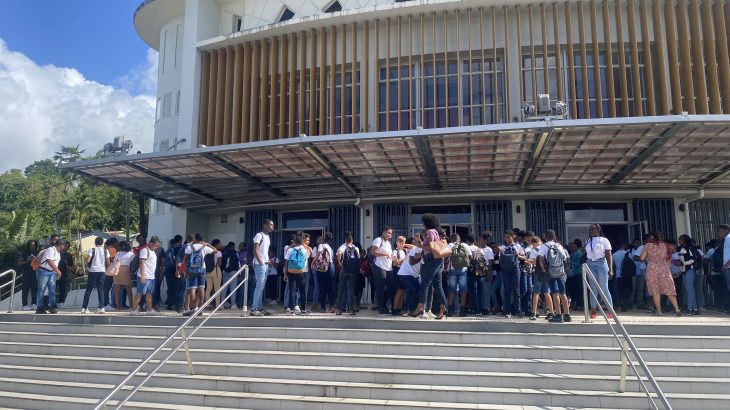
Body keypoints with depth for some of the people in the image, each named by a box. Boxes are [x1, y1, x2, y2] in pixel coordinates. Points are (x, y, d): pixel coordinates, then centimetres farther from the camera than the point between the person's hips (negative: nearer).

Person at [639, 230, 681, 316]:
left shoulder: (647, 246, -2)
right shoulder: (665, 245, 4)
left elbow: (642, 258, -2)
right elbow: (669, 258, 6)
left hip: (652, 269, -2)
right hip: (664, 269, 2)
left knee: (655, 291, 4)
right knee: (669, 290, 5)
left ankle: (659, 311, 4)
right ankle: (677, 309, -1)